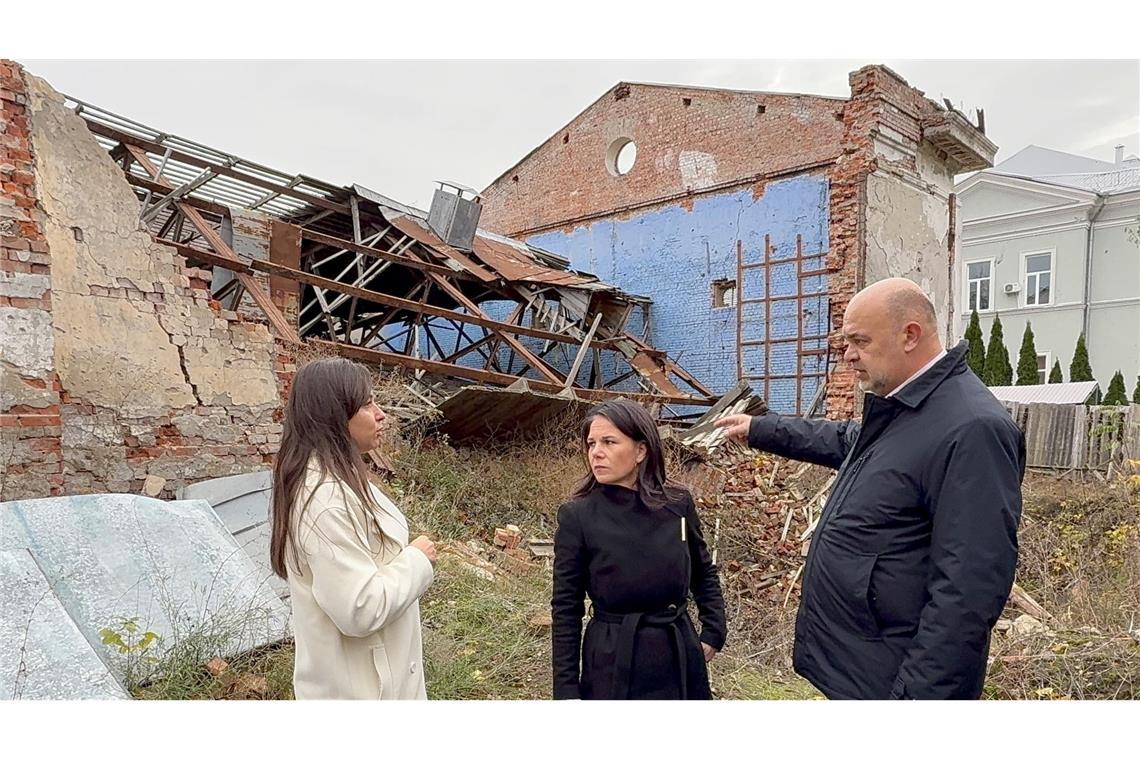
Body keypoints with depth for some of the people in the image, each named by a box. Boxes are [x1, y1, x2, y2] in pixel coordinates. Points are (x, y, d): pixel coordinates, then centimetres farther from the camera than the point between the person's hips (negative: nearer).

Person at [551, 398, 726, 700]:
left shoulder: (679, 503, -4)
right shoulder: (576, 516, -12)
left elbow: (704, 574, 13)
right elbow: (566, 609, -8)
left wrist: (713, 635, 6)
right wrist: (567, 691, -8)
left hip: (680, 658, 3)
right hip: (612, 664, -3)